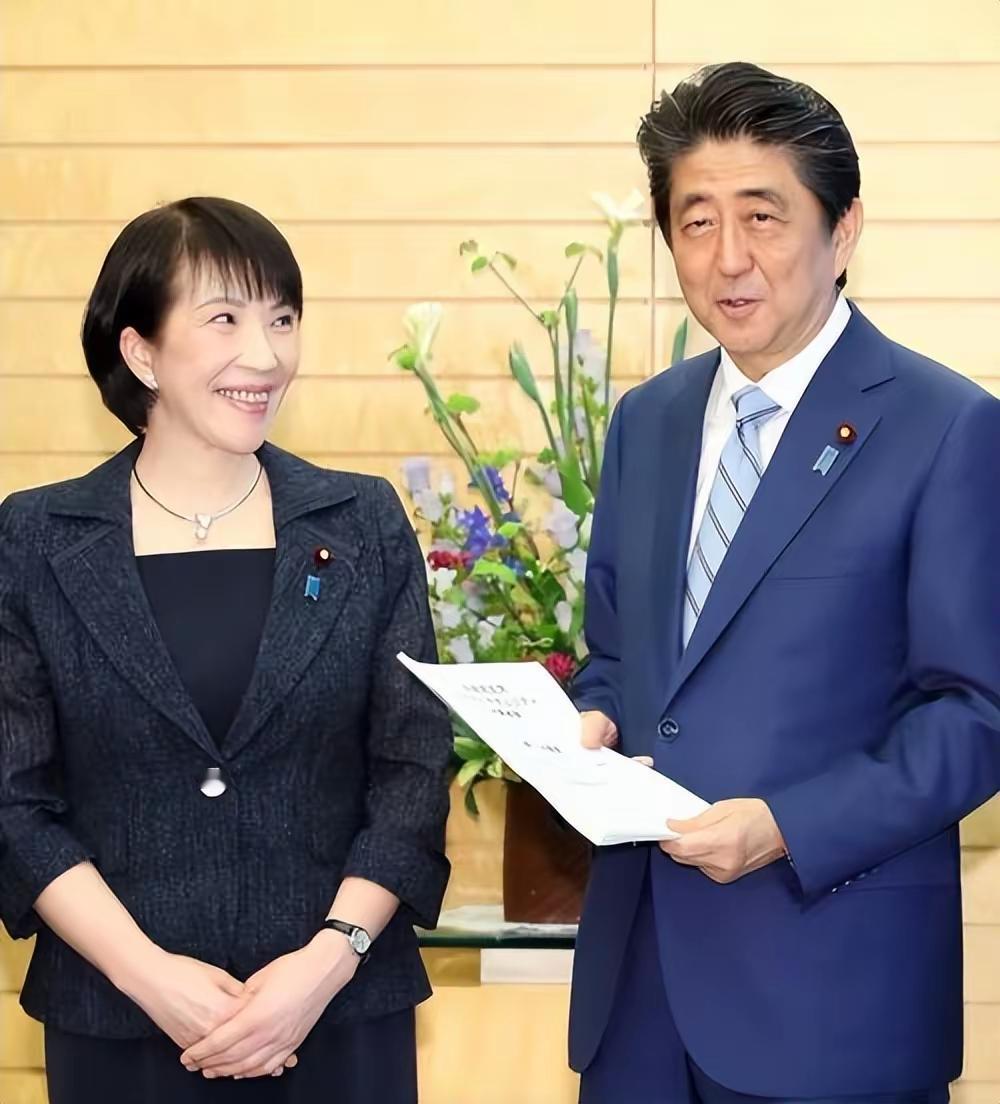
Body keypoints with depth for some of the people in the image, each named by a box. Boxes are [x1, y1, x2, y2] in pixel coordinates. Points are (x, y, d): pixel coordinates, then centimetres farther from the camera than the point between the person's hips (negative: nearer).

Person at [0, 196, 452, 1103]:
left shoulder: (365, 524, 2)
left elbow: (414, 771, 0)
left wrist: (330, 958, -13)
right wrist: (146, 970, -14)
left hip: (343, 1014, 1)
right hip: (118, 1023, -1)